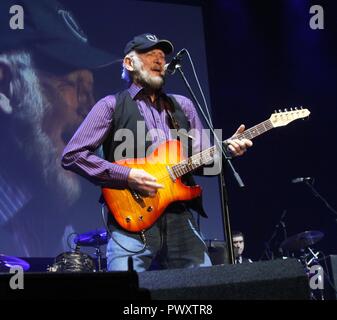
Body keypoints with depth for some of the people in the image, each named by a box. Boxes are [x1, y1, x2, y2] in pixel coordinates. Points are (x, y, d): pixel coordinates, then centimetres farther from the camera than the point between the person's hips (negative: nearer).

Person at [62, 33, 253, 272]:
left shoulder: (183, 106, 20)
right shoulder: (112, 106, 5)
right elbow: (72, 155, -2)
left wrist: (227, 149, -2)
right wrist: (127, 176, -11)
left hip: (181, 220, 5)